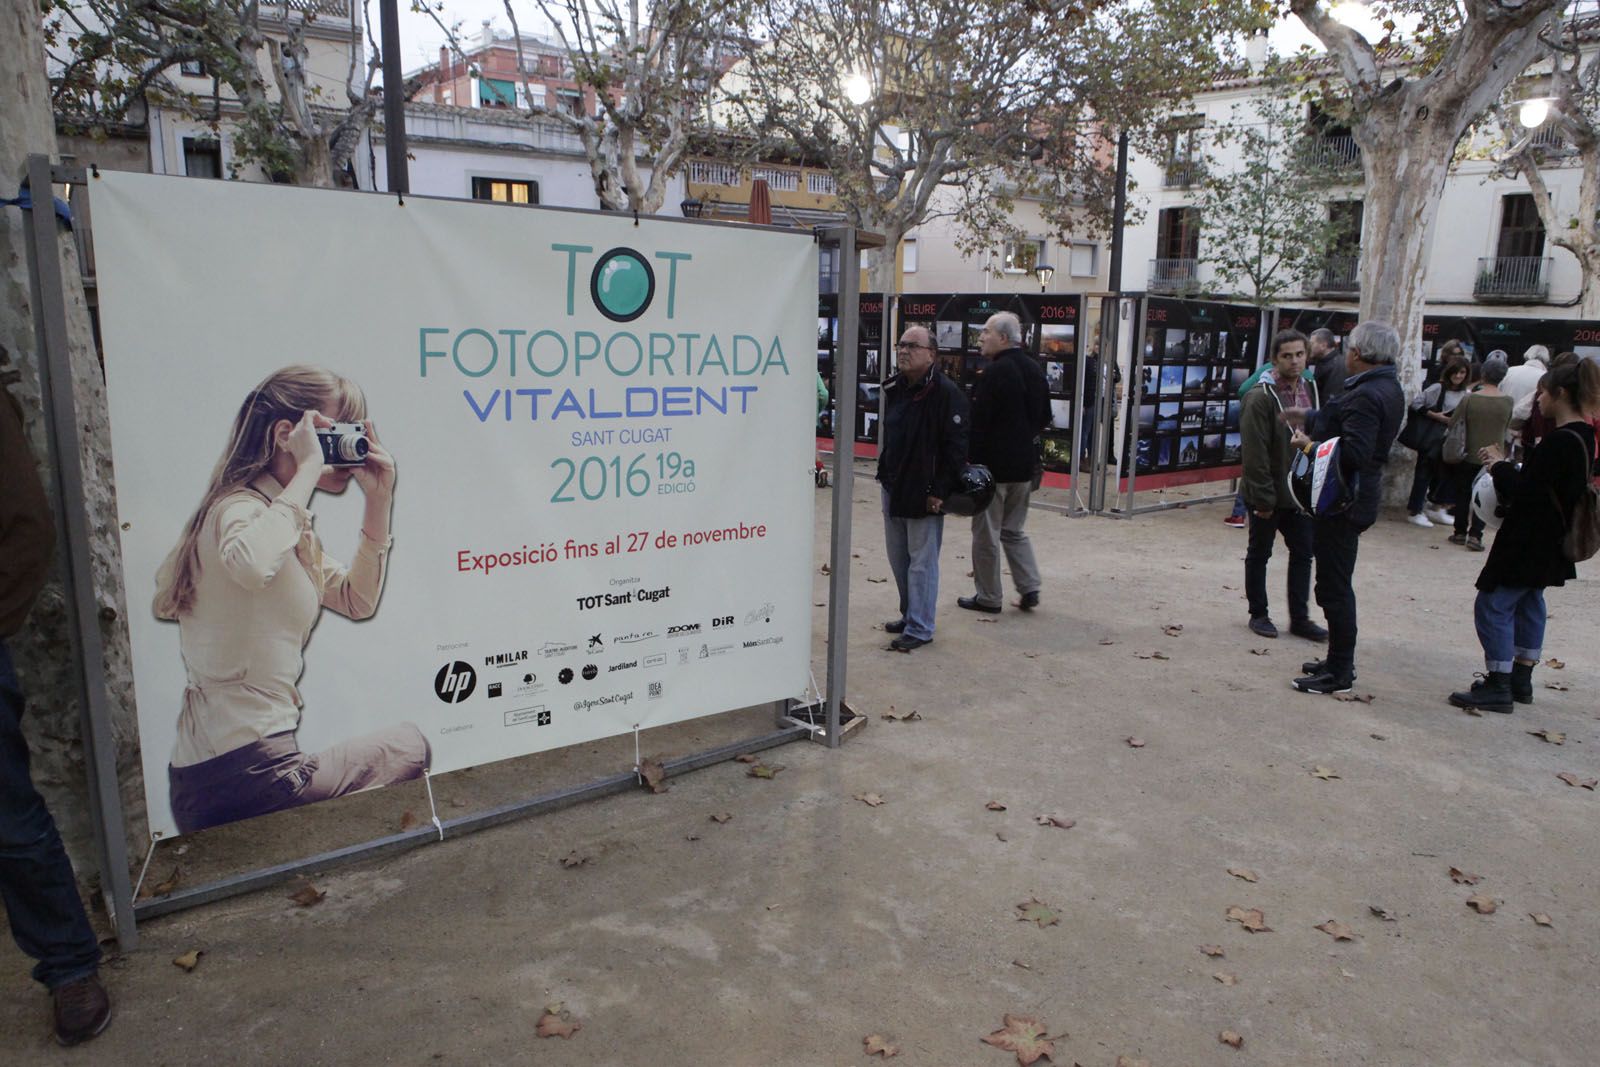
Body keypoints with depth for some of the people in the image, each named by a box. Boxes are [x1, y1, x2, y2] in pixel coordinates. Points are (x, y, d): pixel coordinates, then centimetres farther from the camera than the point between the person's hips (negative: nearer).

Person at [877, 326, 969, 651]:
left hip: (924, 493, -8)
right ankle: (910, 616, 31)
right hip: (892, 489, 8)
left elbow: (955, 446, -17)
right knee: (898, 557, 16)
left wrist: (939, 491, -19)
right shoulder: (894, 389, 11)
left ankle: (919, 628, 8)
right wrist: (884, 473, 16)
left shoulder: (946, 392, -14)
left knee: (922, 562, -1)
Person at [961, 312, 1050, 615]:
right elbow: (1044, 417, 18)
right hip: (1024, 465, 8)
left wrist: (970, 460, -13)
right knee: (1014, 530, 19)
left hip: (994, 464, -8)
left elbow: (978, 422, -20)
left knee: (986, 533, 3)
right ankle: (1029, 588, 14)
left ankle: (988, 597, 11)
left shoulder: (995, 372, -17)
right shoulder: (1034, 369, 9)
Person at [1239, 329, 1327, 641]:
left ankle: (1299, 618, 22)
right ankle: (1258, 614, 23)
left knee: (1303, 553, 11)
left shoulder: (1309, 389, 6)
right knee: (1259, 554, 9)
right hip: (1268, 495, -7)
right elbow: (1255, 453, -19)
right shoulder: (1261, 397, -17)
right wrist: (1263, 497, -20)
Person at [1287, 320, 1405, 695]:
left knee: (1334, 586, -3)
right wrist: (1311, 421, 19)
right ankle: (1339, 660, 29)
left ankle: (1339, 672, 5)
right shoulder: (1388, 388, 11)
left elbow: (1354, 452, -30)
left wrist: (1310, 446, -17)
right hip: (1353, 496, 11)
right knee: (1336, 583, 19)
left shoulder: (1366, 395, -22)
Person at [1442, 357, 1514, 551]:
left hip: (1468, 456, 0)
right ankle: (1475, 534, -1)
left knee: (1463, 495, 13)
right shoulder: (1508, 401, -8)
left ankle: (1460, 532, 19)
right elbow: (1506, 427, 5)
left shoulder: (1470, 399, -13)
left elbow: (1453, 423, -6)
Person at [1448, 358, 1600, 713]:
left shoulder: (1560, 441, -23)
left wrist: (1499, 464, -10)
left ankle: (1498, 686, -1)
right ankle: (1521, 679, 29)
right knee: (1528, 603, 20)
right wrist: (1506, 465, 5)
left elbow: (1524, 492, -24)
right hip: (1548, 543, 11)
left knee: (1493, 604, -5)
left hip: (1528, 543, -11)